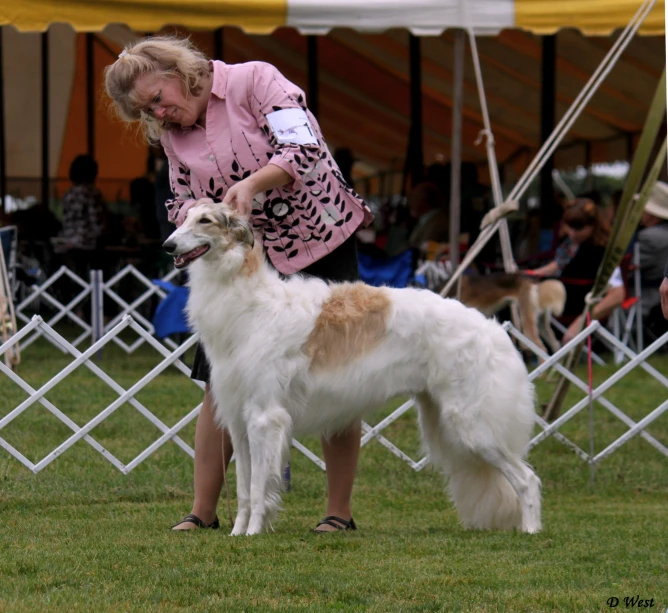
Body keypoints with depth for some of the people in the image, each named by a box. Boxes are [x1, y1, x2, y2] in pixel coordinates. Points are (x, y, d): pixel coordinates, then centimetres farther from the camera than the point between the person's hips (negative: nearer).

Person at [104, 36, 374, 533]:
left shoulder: (254, 81, -12)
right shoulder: (172, 134, 6)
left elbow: (304, 149, -20)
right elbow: (183, 201, 12)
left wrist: (251, 183, -33)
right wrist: (194, 212, -11)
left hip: (319, 242, -5)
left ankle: (340, 511, 5)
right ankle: (203, 511, 4)